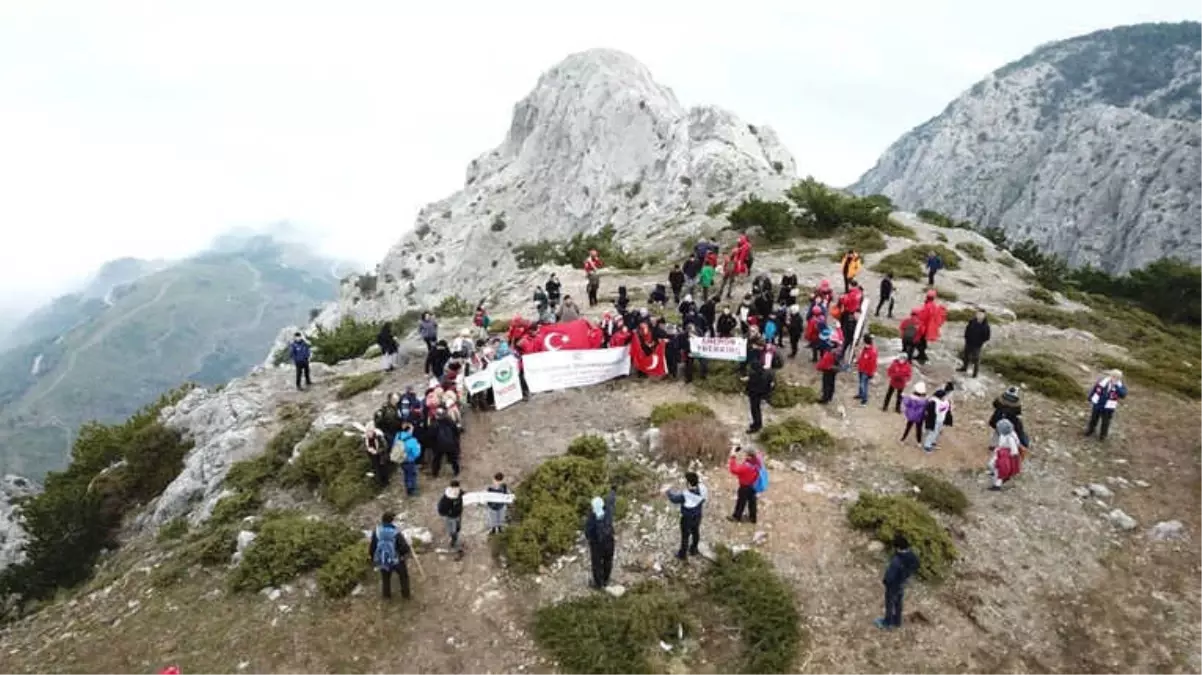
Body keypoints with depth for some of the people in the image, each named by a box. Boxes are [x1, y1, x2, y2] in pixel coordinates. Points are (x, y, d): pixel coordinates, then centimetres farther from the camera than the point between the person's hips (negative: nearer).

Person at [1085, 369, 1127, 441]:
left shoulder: (1120, 386, -17)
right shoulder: (1103, 381, -12)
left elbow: (1123, 395, -37)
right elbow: (1094, 389, 2)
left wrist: (1116, 385, -43)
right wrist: (1090, 400, 8)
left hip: (1107, 408, -2)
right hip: (1097, 405, 2)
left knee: (1105, 422, 17)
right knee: (1093, 419, 22)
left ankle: (1102, 435, 42)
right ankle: (1090, 430, 48)